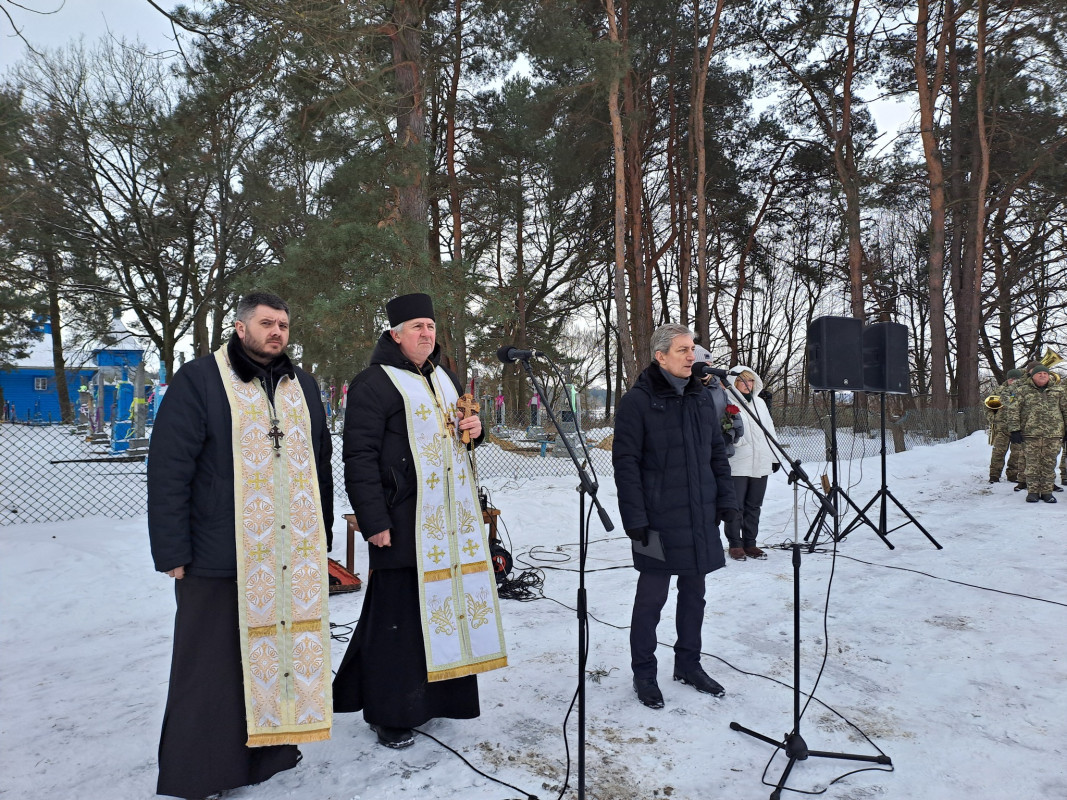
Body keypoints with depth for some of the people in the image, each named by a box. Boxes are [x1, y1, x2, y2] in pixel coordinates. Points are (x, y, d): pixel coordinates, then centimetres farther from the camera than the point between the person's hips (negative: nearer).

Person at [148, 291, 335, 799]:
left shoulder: (302, 386, 13)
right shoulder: (199, 381, -3)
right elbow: (168, 471, -7)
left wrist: (323, 537, 16)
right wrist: (173, 553, -10)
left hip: (296, 558, 5)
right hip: (221, 559, -4)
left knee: (286, 654, 10)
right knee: (213, 667, 6)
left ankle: (269, 754, 28)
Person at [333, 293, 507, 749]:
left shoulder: (446, 380, 18)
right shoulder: (374, 383, -7)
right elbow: (359, 457, -12)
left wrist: (474, 430, 6)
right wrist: (373, 521, -17)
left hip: (452, 522, 7)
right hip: (403, 524, -7)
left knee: (443, 605, 11)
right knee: (398, 612, -1)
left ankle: (431, 696, 28)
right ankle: (389, 714, 15)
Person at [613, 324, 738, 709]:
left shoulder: (702, 396, 9)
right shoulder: (637, 401, -10)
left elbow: (717, 452, 16)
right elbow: (625, 463, -11)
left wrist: (726, 499, 9)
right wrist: (635, 518, -15)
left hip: (701, 518, 6)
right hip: (659, 519, -6)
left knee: (694, 591, 16)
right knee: (652, 597, 4)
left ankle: (688, 663, 33)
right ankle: (643, 673, 20)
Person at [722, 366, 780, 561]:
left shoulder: (760, 402, 16)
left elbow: (770, 429, 20)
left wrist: (775, 456, 18)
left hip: (761, 464, 6)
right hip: (737, 465, -6)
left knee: (754, 506, 11)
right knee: (736, 506, -1)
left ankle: (750, 543, 21)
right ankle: (735, 544, 10)